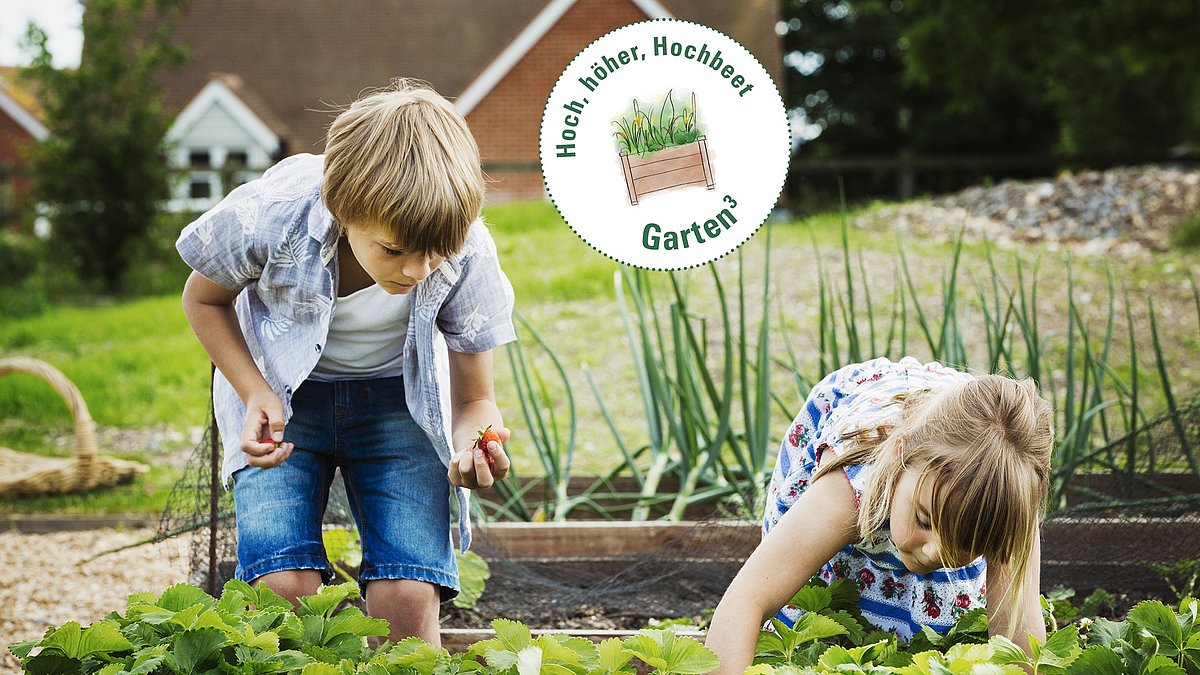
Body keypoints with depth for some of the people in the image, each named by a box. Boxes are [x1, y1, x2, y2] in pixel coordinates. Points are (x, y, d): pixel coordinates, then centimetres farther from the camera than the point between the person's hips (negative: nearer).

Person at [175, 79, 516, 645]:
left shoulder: (468, 254, -27)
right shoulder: (270, 217, -31)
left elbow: (473, 397, -13)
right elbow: (205, 299, -7)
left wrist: (476, 446, -37)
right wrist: (255, 394, -21)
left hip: (397, 398, 1)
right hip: (281, 393, 0)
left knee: (408, 599, -18)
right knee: (284, 588, -20)